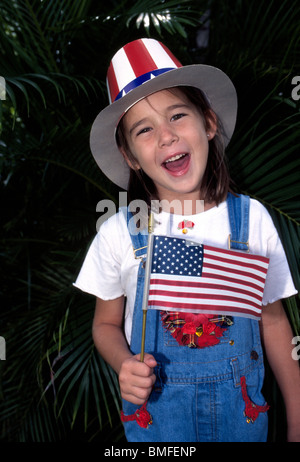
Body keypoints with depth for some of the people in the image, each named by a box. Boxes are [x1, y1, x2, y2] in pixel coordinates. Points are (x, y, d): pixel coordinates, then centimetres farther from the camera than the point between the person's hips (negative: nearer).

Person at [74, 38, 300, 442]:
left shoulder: (251, 219, -9)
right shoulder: (120, 233, -11)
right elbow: (107, 324, 2)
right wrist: (125, 364, -19)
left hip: (241, 410, 1)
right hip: (155, 411, -1)